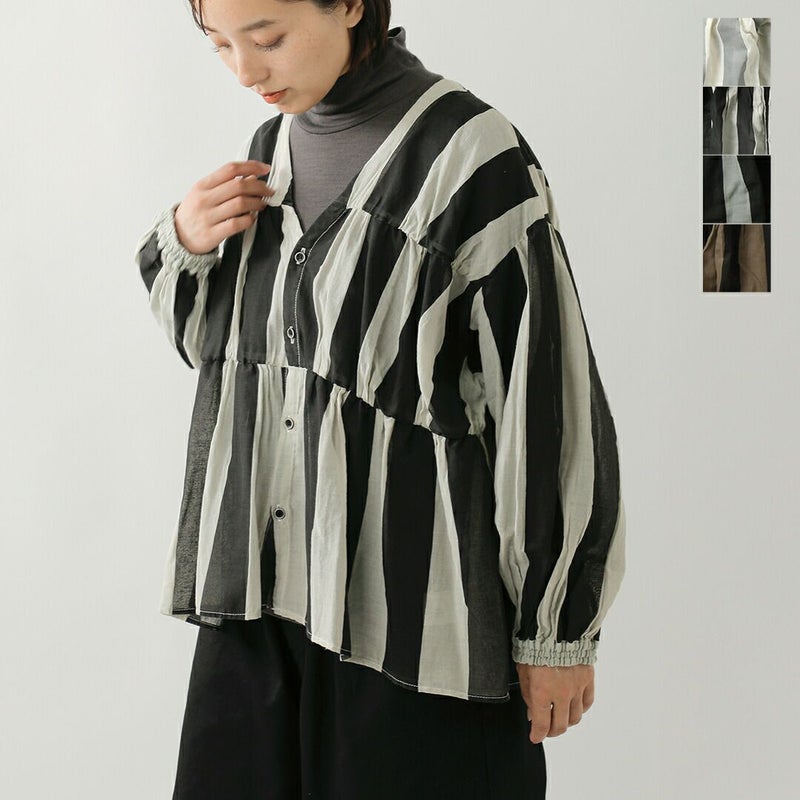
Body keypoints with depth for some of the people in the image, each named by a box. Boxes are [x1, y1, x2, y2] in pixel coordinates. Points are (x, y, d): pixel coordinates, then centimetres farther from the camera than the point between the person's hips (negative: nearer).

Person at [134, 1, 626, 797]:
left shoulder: (471, 157, -13)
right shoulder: (268, 150, 9)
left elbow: (547, 404, -11)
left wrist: (558, 629, -8)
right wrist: (184, 243, 0)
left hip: (411, 612, -6)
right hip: (257, 590, 6)